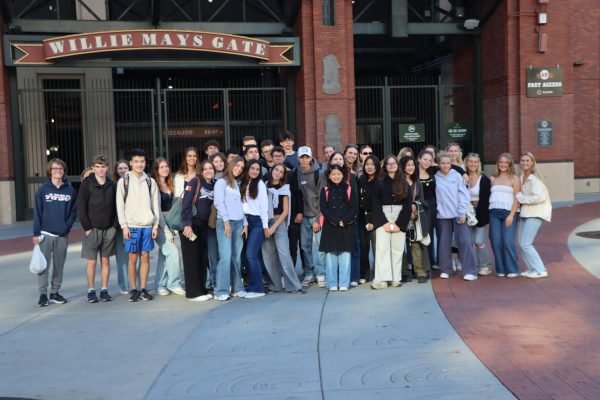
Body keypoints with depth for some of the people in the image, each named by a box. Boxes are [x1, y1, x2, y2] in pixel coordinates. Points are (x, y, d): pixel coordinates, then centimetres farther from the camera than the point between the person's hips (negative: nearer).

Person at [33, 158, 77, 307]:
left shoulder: (70, 190, 4)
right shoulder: (43, 190, 0)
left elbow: (73, 211, 7)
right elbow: (37, 212, 0)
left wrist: (67, 226, -7)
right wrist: (36, 233, -4)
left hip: (63, 235, 2)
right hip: (46, 234, -2)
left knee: (59, 265, 8)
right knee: (43, 265, -3)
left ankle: (55, 292, 19)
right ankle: (43, 294, 5)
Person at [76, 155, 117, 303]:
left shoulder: (112, 185, 6)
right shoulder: (86, 184, -3)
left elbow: (116, 207, 8)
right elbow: (81, 208, -5)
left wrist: (115, 225, -1)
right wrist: (87, 227, -9)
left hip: (109, 229, 3)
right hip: (92, 229, -3)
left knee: (105, 260, 8)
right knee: (92, 261, 2)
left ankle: (104, 290, 15)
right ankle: (91, 291, 11)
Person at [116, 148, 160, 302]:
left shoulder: (150, 181, 8)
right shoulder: (123, 181, 2)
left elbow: (155, 205, 8)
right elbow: (120, 205, 0)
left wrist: (155, 225, 2)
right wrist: (124, 226, -7)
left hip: (148, 225, 2)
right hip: (132, 225, -2)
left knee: (145, 257, 3)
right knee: (133, 257, 0)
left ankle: (143, 289, 11)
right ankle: (133, 289, 9)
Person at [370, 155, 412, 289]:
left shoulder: (404, 183, 9)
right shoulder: (379, 183, 5)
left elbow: (408, 204, 3)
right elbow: (376, 204, 0)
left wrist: (399, 223, -7)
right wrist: (384, 222, -9)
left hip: (399, 218, 1)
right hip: (383, 217, -1)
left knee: (397, 249, 1)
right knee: (382, 247, -9)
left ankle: (396, 278, 6)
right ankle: (382, 279, -11)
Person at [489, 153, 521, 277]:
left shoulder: (514, 178, 6)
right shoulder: (493, 179, 16)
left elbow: (517, 199, -1)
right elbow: (489, 196, 15)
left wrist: (511, 215, -10)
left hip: (509, 213, -3)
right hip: (494, 213, 3)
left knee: (508, 242, -10)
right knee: (496, 242, -1)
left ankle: (512, 270, 1)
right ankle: (500, 269, 10)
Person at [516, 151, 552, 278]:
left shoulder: (533, 179, -15)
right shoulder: (522, 178, 11)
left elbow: (539, 197, -23)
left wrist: (521, 198, -15)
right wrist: (520, 198, 0)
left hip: (535, 214, -8)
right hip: (525, 213, 8)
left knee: (525, 244, -9)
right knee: (522, 243, 10)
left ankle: (540, 270, 1)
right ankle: (532, 269, 21)